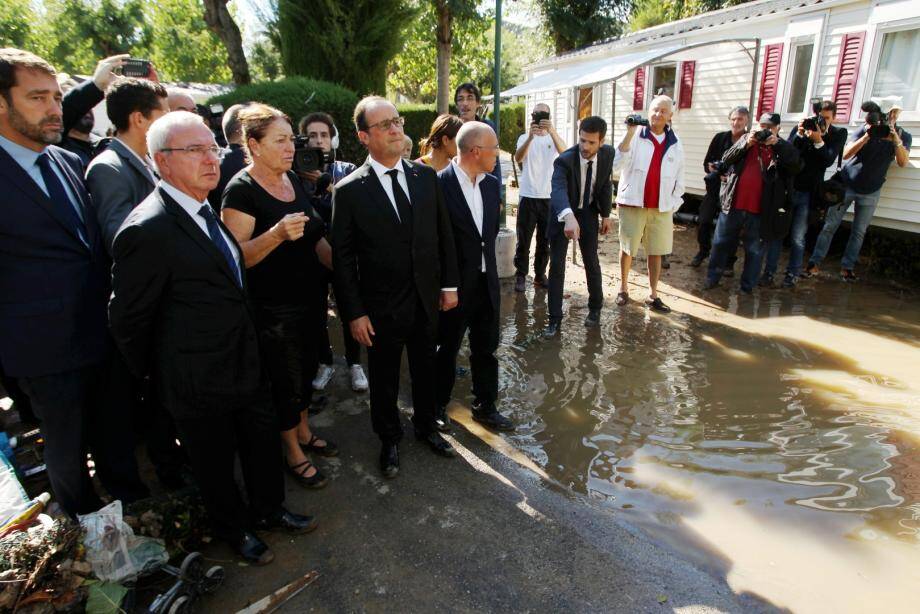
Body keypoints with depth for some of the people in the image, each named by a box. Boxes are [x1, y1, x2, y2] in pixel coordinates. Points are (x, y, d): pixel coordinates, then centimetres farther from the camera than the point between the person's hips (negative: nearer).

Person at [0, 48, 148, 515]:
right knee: (67, 448, 15)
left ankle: (132, 504, 42)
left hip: (106, 334, 5)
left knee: (116, 432, 21)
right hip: (49, 349, -5)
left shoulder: (71, 163, 5)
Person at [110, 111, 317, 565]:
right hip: (200, 382, -7)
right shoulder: (148, 230, -24)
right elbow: (127, 321, -16)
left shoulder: (205, 212, 4)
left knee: (262, 442, 21)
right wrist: (158, 376, -4)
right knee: (215, 462, 16)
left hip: (246, 365, 8)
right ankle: (235, 529, 41)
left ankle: (268, 510, 45)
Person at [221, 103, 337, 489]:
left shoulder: (292, 179, 6)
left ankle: (303, 432, 42)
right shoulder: (241, 190, -16)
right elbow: (237, 256, -19)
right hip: (273, 308, -7)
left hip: (309, 296, 7)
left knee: (306, 370, 20)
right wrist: (277, 233, -34)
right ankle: (293, 454, 28)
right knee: (285, 381, 8)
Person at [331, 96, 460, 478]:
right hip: (382, 307, -3)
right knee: (384, 379, 15)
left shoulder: (426, 177, 0)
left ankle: (426, 426, 46)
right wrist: (354, 313, -12)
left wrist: (449, 284, 4)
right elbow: (343, 257, -10)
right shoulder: (350, 191, -12)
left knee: (425, 369, 21)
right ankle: (389, 439, 39)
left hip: (427, 300, 4)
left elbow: (444, 234, 6)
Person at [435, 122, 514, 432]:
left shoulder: (491, 184, 4)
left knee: (486, 348, 16)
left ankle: (485, 406, 34)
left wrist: (487, 264, 7)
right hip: (454, 285, -6)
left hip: (486, 281, 6)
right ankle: (438, 406, 34)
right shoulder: (438, 185, -17)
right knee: (447, 349, 13)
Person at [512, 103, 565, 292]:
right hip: (528, 196, -2)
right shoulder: (524, 138, 2)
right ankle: (520, 276, 12)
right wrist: (530, 137, -35)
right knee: (523, 240, 2)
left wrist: (552, 131, -35)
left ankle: (540, 275, 21)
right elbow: (518, 158, -19)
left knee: (545, 241, 9)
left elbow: (564, 152, -18)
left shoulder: (553, 138, 5)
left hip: (549, 197, 2)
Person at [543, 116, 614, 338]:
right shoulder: (564, 161, -29)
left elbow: (605, 184, 3)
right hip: (563, 214, -3)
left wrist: (605, 214, 2)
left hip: (588, 212, 3)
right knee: (557, 265, -3)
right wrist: (568, 216, -66)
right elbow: (558, 189, -48)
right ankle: (555, 318, 7)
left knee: (591, 261, 10)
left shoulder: (607, 154, -14)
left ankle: (595, 307, 33)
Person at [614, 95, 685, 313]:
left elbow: (679, 179, 12)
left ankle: (653, 295, 16)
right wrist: (630, 132, -24)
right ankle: (623, 288, 24)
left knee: (656, 252, 6)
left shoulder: (676, 144, 8)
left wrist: (673, 206, 7)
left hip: (661, 207, 3)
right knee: (627, 248, 9)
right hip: (633, 203, -2)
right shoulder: (636, 137, -1)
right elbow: (620, 159, -17)